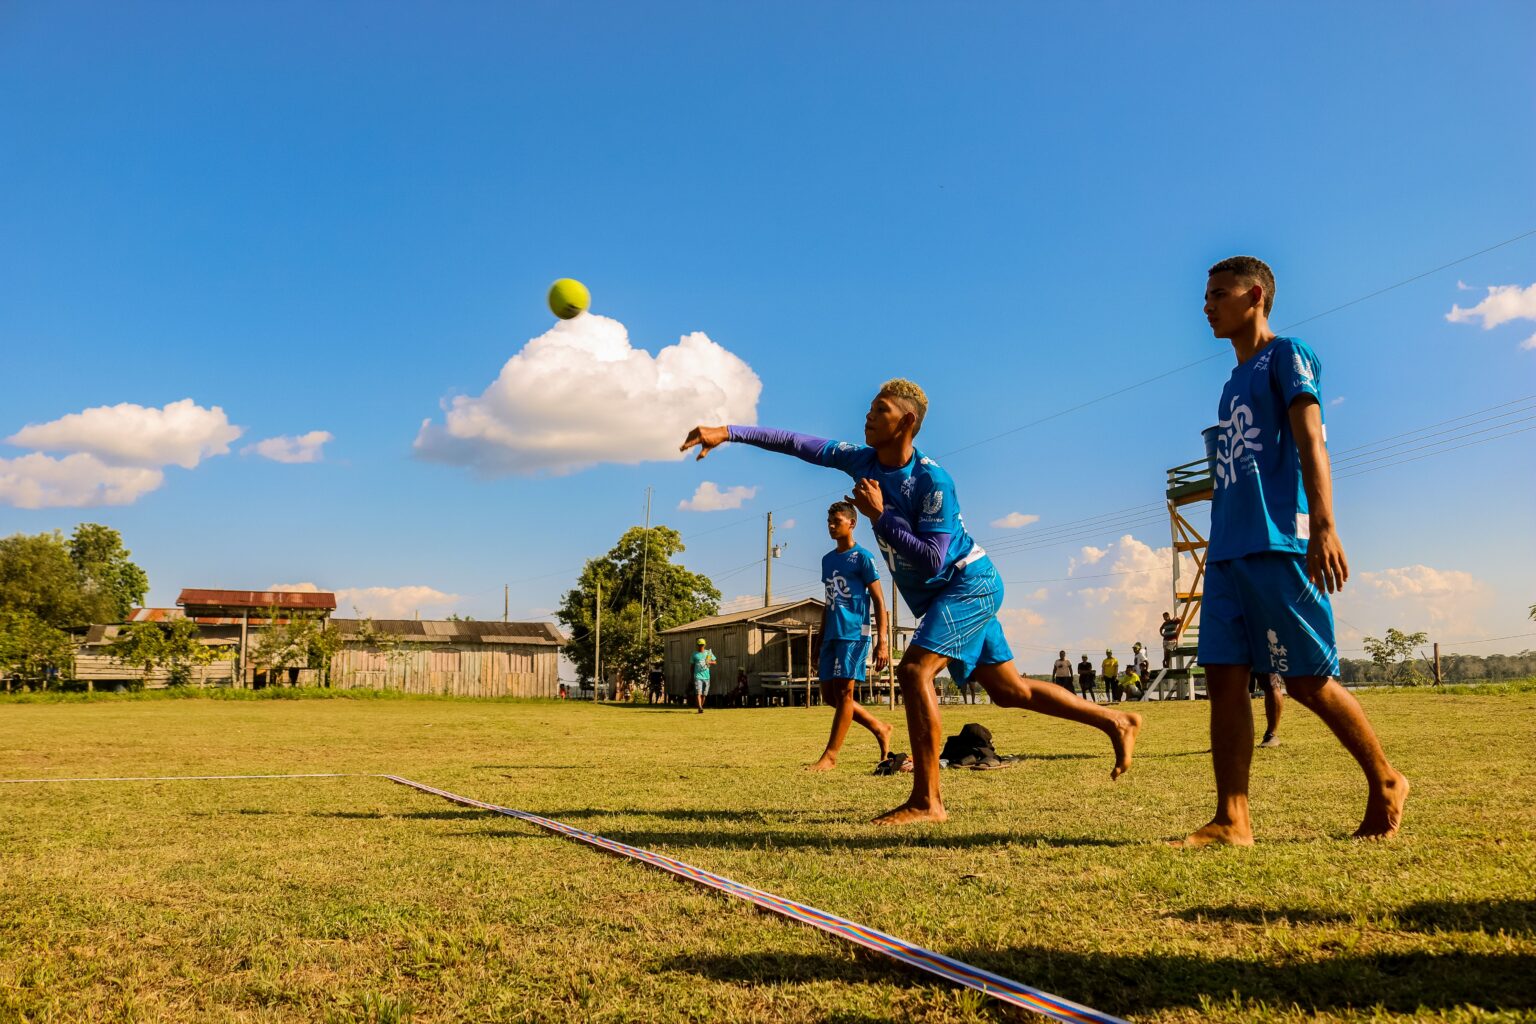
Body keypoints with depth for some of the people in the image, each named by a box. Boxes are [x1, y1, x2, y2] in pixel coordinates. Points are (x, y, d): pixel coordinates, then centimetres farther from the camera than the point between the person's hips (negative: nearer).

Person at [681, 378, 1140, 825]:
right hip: (941, 595, 8)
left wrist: (879, 515, -28)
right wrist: (728, 432, -9)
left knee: (914, 669, -22)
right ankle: (1116, 721, 28)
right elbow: (796, 443, -3)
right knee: (1007, 689, 13)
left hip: (970, 584, -8)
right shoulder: (862, 459, -3)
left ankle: (927, 801, -16)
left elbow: (932, 560, -27)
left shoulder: (932, 481, -25)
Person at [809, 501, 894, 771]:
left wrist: (882, 641, -15)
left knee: (844, 692, -8)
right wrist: (820, 642, 21)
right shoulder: (827, 559, 18)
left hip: (854, 634, -8)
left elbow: (878, 600, -7)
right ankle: (880, 728, 21)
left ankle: (830, 756, -5)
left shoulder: (862, 556, -3)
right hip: (831, 636, 8)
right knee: (830, 695, 5)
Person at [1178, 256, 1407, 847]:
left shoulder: (1286, 355, 1)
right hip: (1227, 549, 8)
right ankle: (1233, 820, 0)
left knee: (1309, 681, -2)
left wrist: (1323, 526, -23)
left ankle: (1386, 783, 19)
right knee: (1224, 677, -1)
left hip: (1279, 543, -8)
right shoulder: (1234, 382, 24)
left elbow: (1310, 442, -12)